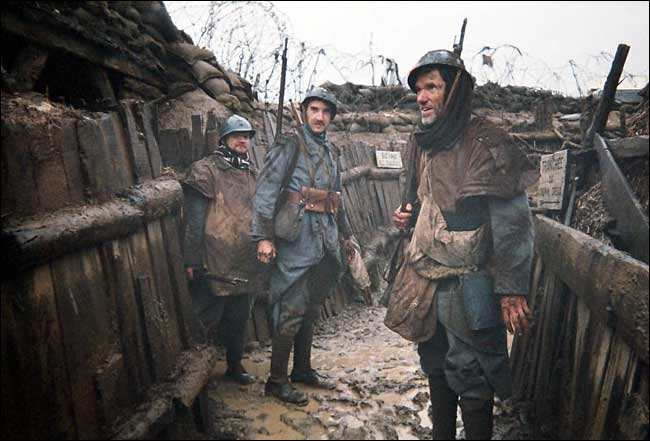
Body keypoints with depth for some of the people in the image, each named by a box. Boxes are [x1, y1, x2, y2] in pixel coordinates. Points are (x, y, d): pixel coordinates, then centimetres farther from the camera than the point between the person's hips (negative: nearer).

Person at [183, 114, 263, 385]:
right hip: (217, 263, -6)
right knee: (212, 315, 0)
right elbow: (194, 219, -9)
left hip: (246, 262, 6)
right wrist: (192, 260, -13)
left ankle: (235, 365, 28)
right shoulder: (206, 170, -5)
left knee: (240, 316, 13)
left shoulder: (251, 173, 16)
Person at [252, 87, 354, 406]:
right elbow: (266, 190, -12)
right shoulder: (290, 145, -5)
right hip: (297, 236, -7)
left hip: (325, 238, 8)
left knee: (311, 308, 15)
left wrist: (346, 233, 27)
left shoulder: (330, 152, 17)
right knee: (291, 310, -4)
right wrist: (263, 236, -18)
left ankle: (302, 369, 28)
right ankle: (277, 380, 8)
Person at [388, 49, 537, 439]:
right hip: (426, 282, 8)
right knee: (436, 367, 21)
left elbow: (515, 224, -19)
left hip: (467, 286, -8)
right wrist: (409, 218, 4)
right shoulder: (423, 143, 9)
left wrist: (512, 291, -21)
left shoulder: (486, 144, -16)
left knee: (469, 379, 3)